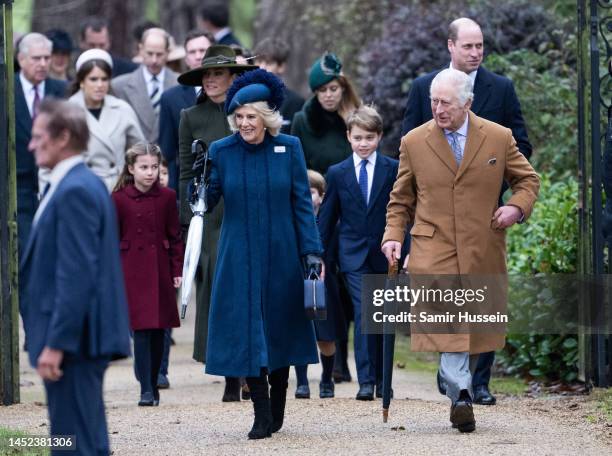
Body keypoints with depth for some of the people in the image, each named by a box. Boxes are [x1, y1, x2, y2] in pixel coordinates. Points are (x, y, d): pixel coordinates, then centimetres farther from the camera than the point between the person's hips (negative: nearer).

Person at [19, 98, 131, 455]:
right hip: (79, 337, 11)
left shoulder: (76, 191, -16)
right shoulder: (82, 184, 16)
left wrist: (56, 343, -22)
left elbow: (77, 274, -21)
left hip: (74, 337, -11)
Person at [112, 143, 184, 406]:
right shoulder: (118, 199, -3)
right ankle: (146, 390, -8)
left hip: (161, 272, 3)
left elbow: (175, 236, 8)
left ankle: (154, 385, 19)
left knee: (158, 331, 7)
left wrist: (177, 270, 4)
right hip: (132, 272, -3)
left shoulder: (167, 197, 4)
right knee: (142, 330, -9)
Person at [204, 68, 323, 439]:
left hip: (281, 255, 0)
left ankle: (277, 409, 22)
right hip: (240, 258, 0)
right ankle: (262, 413, -2)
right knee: (247, 331, -6)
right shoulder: (221, 151, -2)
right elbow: (206, 202, -2)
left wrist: (312, 251, -5)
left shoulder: (289, 148, -1)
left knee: (279, 327, 8)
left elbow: (303, 203, 1)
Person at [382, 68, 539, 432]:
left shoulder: (499, 138, 3)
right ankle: (461, 395, -21)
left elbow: (528, 179, 15)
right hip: (433, 249, -1)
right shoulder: (414, 142, 5)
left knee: (475, 327, 6)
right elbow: (401, 199, 14)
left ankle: (463, 388, 21)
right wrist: (393, 236, 0)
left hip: (483, 252, 1)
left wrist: (518, 207, -5)